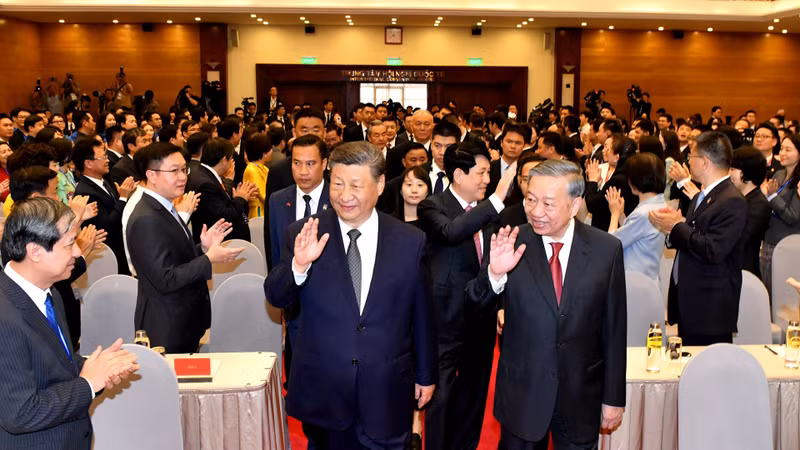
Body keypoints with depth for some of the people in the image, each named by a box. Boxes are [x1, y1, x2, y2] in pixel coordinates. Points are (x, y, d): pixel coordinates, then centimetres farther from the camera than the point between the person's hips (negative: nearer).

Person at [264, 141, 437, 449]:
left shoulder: (410, 241, -4)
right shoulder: (303, 234, -5)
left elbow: (421, 316, 3)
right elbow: (276, 298, -6)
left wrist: (426, 375, 11)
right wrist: (299, 264, -25)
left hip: (386, 392, 0)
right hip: (322, 390, 0)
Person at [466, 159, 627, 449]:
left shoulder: (607, 249, -7)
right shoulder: (512, 244, -9)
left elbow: (614, 329, -2)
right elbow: (477, 304, -9)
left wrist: (614, 398, 2)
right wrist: (494, 273, -30)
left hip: (582, 396, 0)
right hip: (521, 392, 0)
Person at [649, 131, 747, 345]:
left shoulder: (732, 202, -16)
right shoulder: (700, 197, 14)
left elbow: (712, 251, -25)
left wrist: (677, 226, -14)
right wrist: (670, 228, -5)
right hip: (688, 304, 9)